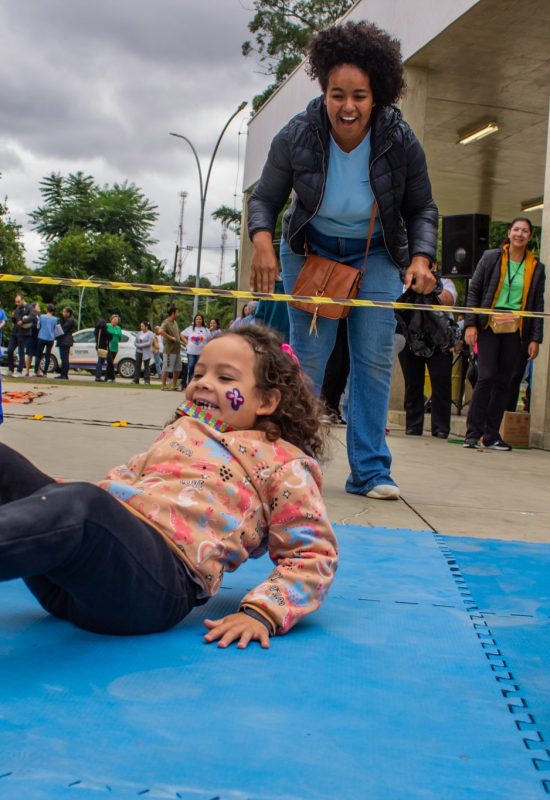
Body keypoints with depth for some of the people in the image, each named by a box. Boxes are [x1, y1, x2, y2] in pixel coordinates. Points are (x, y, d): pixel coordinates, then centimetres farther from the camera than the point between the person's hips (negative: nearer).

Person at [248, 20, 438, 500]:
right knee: (307, 357, -3)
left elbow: (422, 209, -5)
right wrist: (262, 240, -29)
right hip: (310, 250, 0)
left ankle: (370, 472, 4)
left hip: (376, 254, 1)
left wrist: (421, 257, -23)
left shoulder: (401, 142, -18)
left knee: (375, 360, -4)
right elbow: (265, 199, -8)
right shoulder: (296, 137, -20)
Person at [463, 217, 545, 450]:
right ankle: (473, 433, -2)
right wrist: (470, 324, -6)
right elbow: (473, 290, 4)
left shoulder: (536, 267, 9)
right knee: (486, 377, -11)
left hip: (515, 329, 2)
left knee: (504, 382, 3)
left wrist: (535, 339, 3)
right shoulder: (491, 258, 4)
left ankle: (491, 435, 11)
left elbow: (538, 305, 10)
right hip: (489, 325, -2)